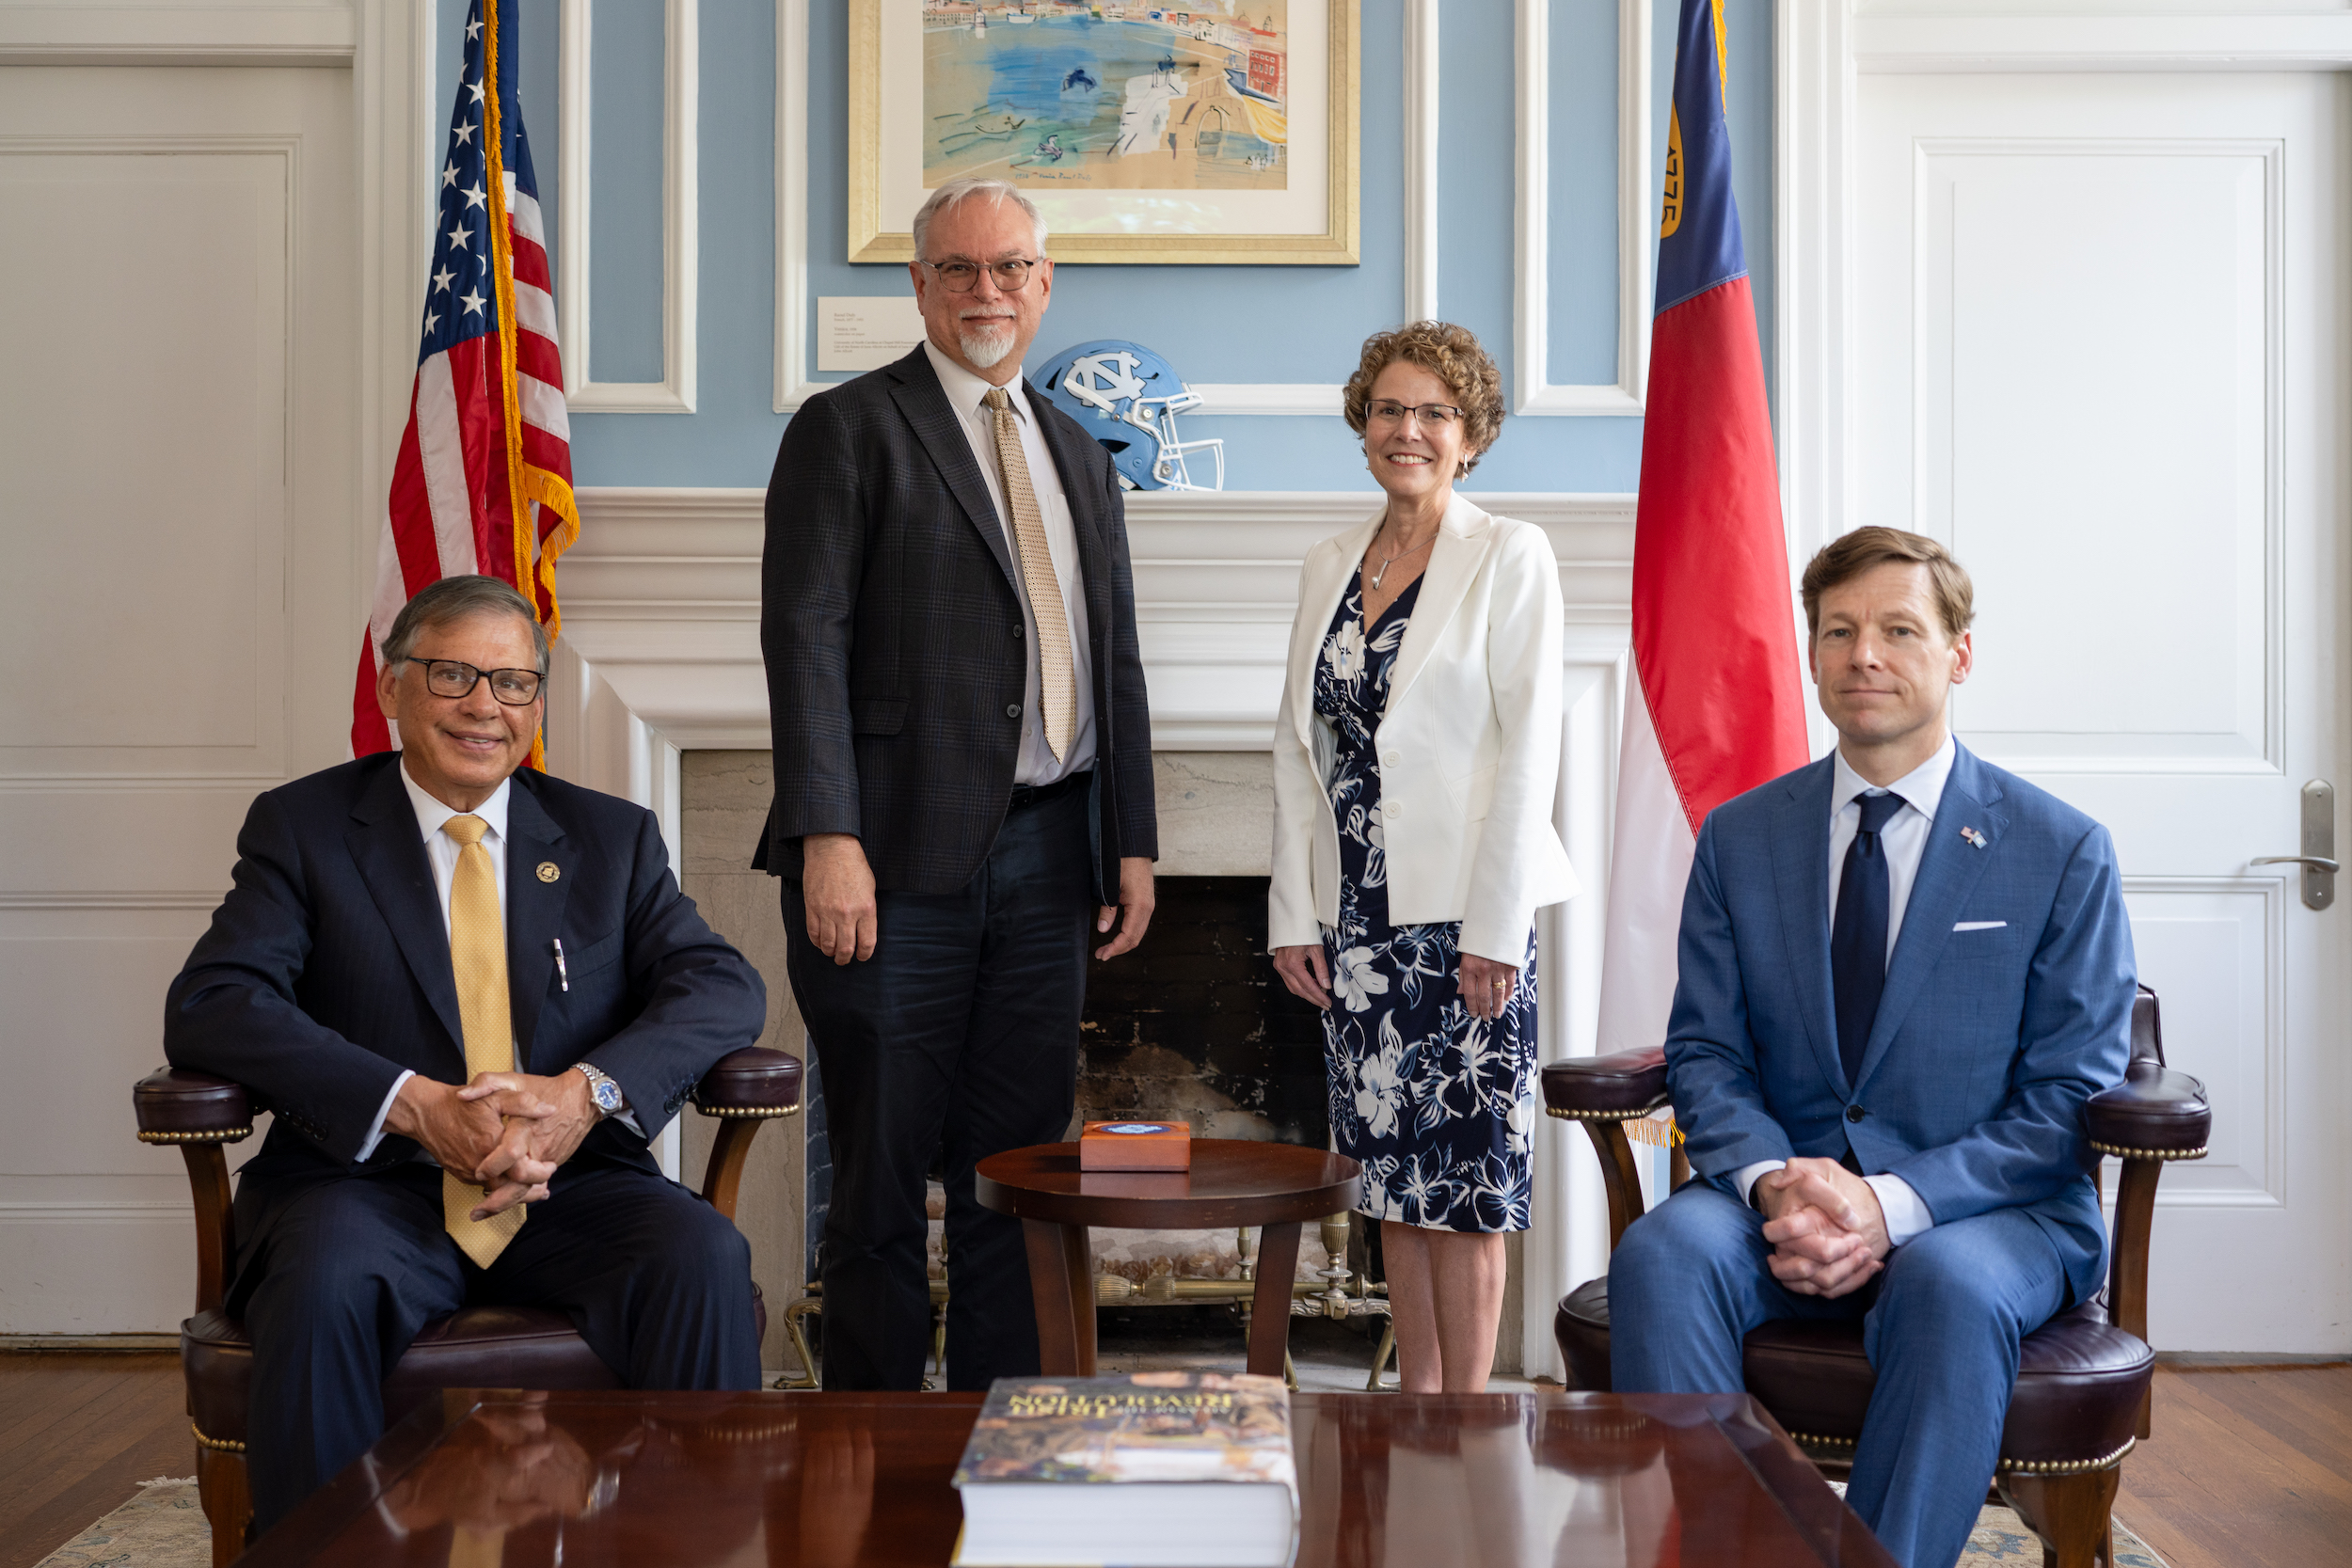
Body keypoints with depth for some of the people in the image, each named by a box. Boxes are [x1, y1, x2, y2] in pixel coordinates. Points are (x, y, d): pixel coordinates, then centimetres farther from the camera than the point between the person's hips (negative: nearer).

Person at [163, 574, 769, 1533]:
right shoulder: (303, 827, 8)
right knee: (324, 1280, -34)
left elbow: (722, 985, 3)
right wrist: (416, 1105, -20)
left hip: (569, 1189, 2)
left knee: (702, 1257, -28)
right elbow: (210, 1005, -6)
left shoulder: (613, 838, 14)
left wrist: (588, 1091, -18)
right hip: (374, 1188, -1)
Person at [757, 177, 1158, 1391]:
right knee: (882, 1176, 2)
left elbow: (1116, 662, 19)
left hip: (1042, 853, 6)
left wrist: (1134, 842, 12)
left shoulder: (1078, 455, 19)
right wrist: (827, 839, -18)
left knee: (1020, 1170, 11)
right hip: (898, 854, -5)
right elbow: (804, 637, -9)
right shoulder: (848, 428, 0)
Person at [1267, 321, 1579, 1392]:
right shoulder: (1328, 568, 13)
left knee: (1467, 1175, -1)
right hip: (1358, 921, 5)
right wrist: (1293, 913, 5)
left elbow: (1528, 745, -9)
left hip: (1464, 917, -5)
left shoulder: (1510, 558, -3)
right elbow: (1295, 747, 12)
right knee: (1394, 1174, 11)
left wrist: (1496, 926, -15)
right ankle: (1415, 1399, 22)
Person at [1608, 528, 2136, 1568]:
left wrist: (1894, 1204, -19)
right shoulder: (1739, 839, 9)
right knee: (1661, 1252, -29)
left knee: (1948, 1288, -36)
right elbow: (1704, 1053, 7)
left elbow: (2069, 1101, -4)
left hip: (1989, 1211, -2)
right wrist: (1770, 1180, -16)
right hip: (1784, 1193, 2)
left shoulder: (2062, 851, 0)